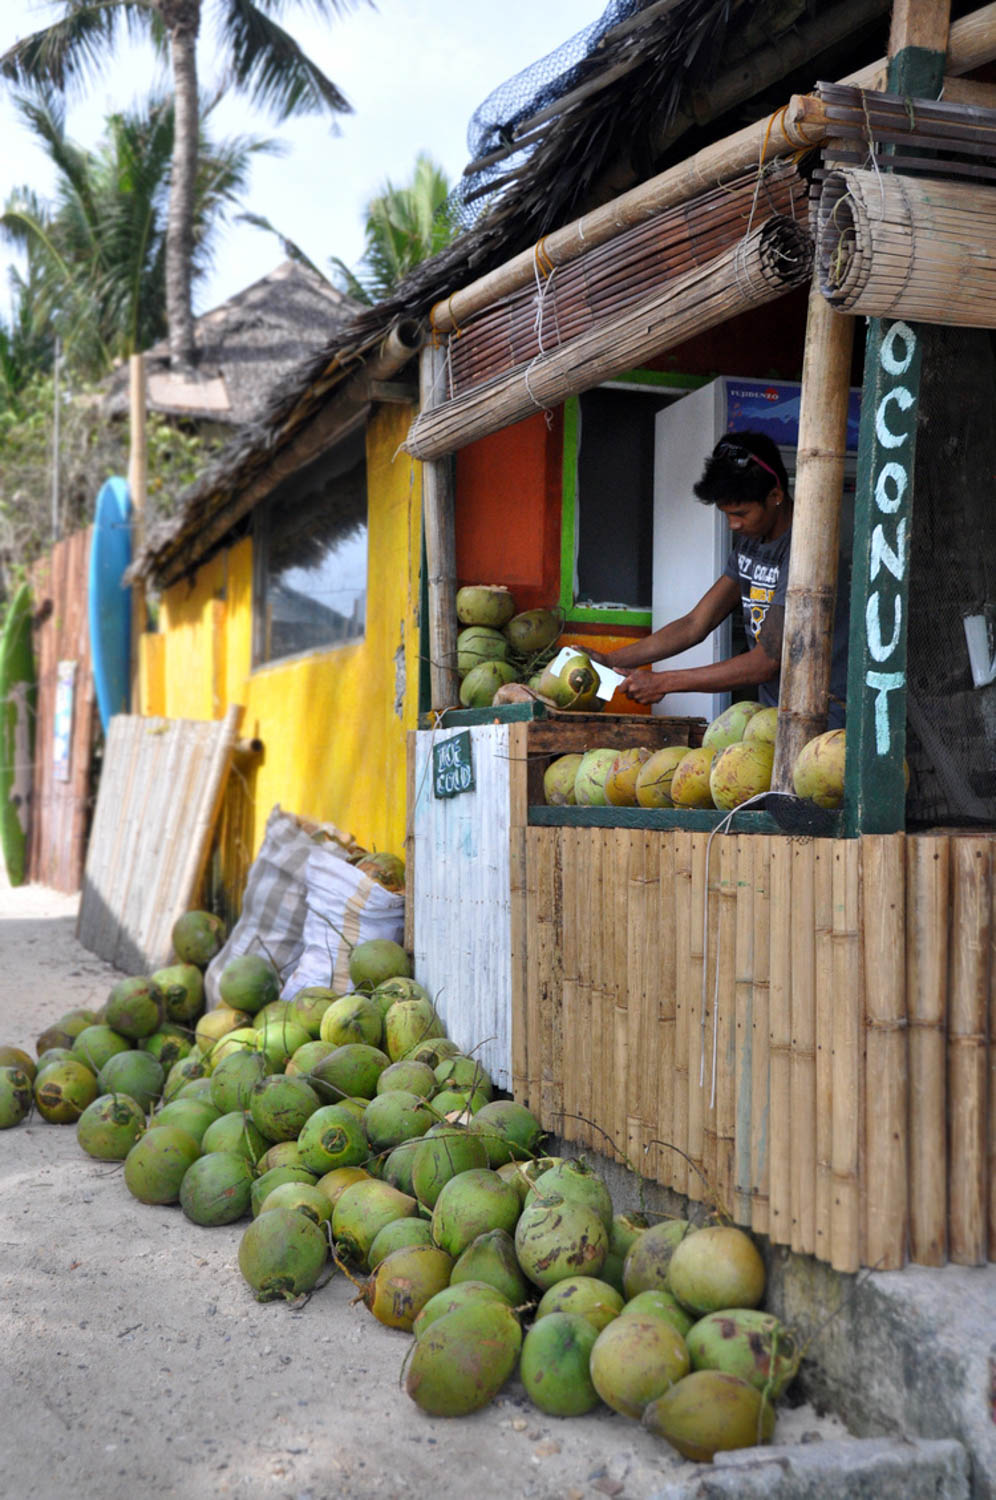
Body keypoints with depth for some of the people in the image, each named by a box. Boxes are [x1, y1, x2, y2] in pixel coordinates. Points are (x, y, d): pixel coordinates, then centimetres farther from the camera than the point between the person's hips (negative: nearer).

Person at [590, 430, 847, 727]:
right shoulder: (749, 542, 12)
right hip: (771, 714, 7)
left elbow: (767, 661, -19)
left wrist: (663, 682, -17)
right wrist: (609, 661, 4)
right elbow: (695, 624, 13)